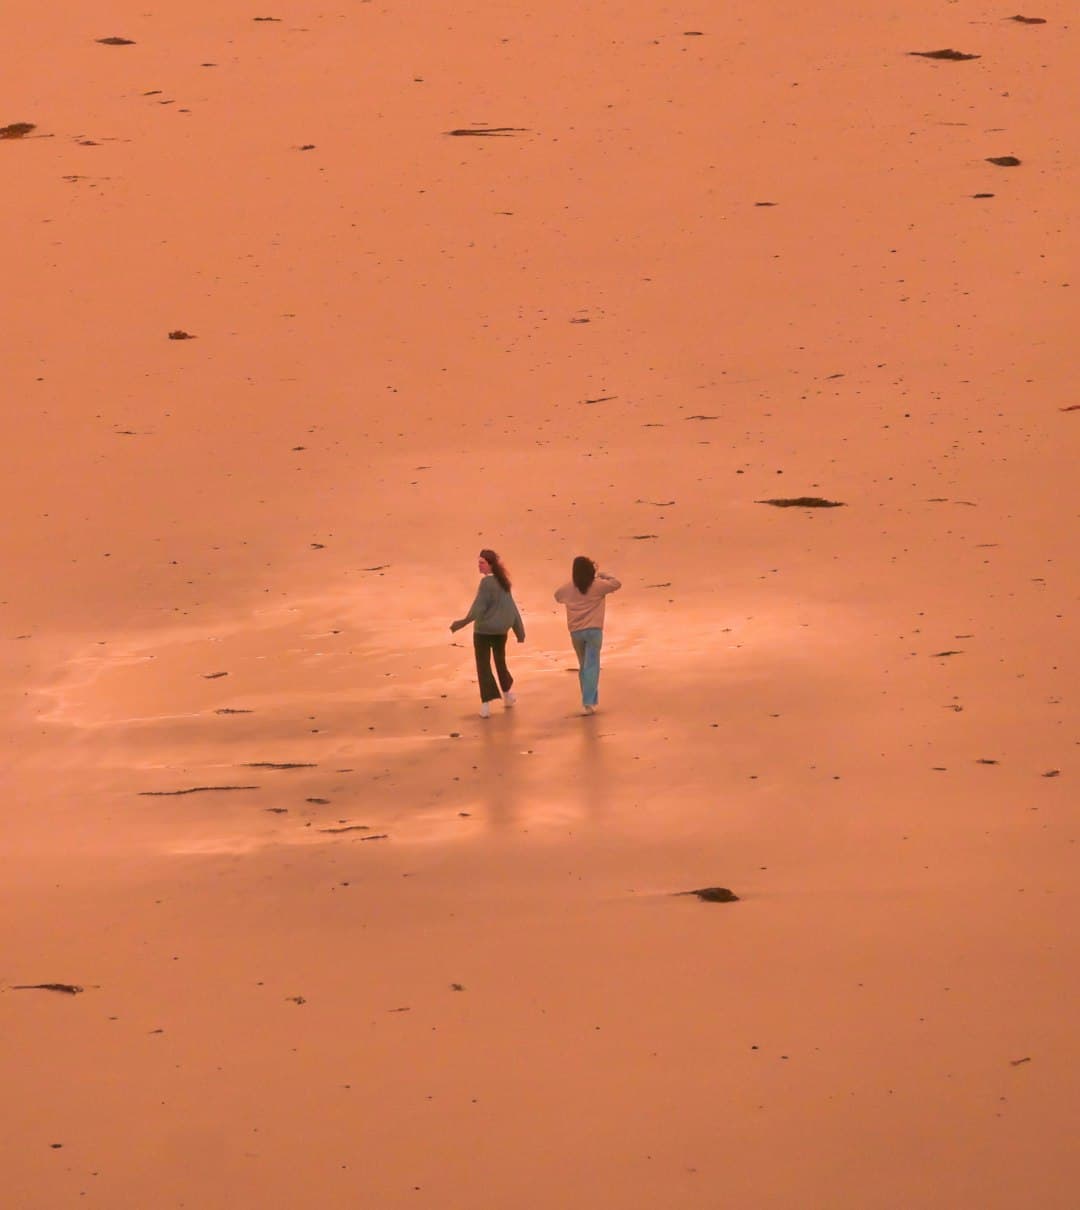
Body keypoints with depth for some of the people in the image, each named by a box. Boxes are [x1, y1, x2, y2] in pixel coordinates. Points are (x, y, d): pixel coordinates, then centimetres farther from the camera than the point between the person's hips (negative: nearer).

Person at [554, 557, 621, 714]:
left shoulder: (569, 589, 2)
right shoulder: (598, 586, -7)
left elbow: (557, 596, 22)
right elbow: (616, 583, 6)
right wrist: (601, 575, 16)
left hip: (576, 632, 3)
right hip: (593, 630, -3)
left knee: (584, 666, 17)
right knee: (592, 666, -4)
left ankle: (589, 700, 23)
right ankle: (589, 702, -15)